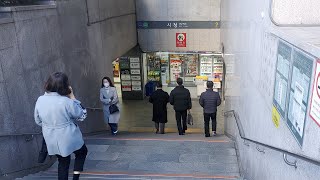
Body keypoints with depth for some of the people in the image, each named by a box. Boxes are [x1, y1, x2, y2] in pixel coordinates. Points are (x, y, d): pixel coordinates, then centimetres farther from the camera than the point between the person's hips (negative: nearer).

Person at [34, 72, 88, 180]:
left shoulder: (40, 100, -9)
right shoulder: (66, 102, -26)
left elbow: (38, 121, 5)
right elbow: (82, 115, -10)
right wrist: (72, 97, -11)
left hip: (51, 140, 5)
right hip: (69, 138, -5)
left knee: (63, 162, 22)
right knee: (82, 153, 24)